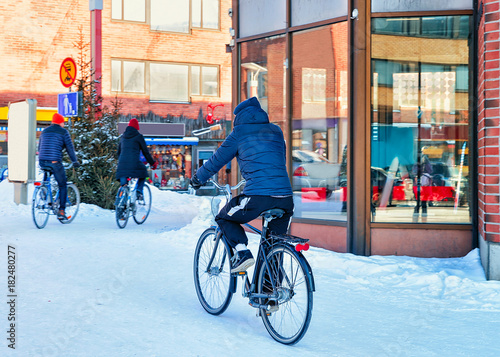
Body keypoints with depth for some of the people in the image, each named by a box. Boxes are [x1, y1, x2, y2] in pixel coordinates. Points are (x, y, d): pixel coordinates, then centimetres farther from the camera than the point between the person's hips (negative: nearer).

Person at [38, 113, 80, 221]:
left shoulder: (44, 131, 18)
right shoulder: (63, 132, 2)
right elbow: (70, 148, 1)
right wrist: (75, 161, 10)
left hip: (42, 162, 5)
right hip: (55, 162, -5)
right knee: (63, 186, 7)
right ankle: (61, 211, 1)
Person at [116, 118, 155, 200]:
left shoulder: (123, 137, 20)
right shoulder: (138, 136, 4)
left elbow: (118, 152, 27)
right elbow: (145, 151, 6)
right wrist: (152, 163, 16)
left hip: (122, 163, 4)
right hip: (134, 163, -4)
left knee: (123, 185, 10)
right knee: (143, 173, 24)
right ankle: (139, 192, 6)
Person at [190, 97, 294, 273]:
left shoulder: (239, 134, 9)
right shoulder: (276, 132, 21)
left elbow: (216, 160, 18)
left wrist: (197, 179, 34)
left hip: (257, 198, -5)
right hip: (285, 198, 5)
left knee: (224, 218, 21)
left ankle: (242, 252, 1)